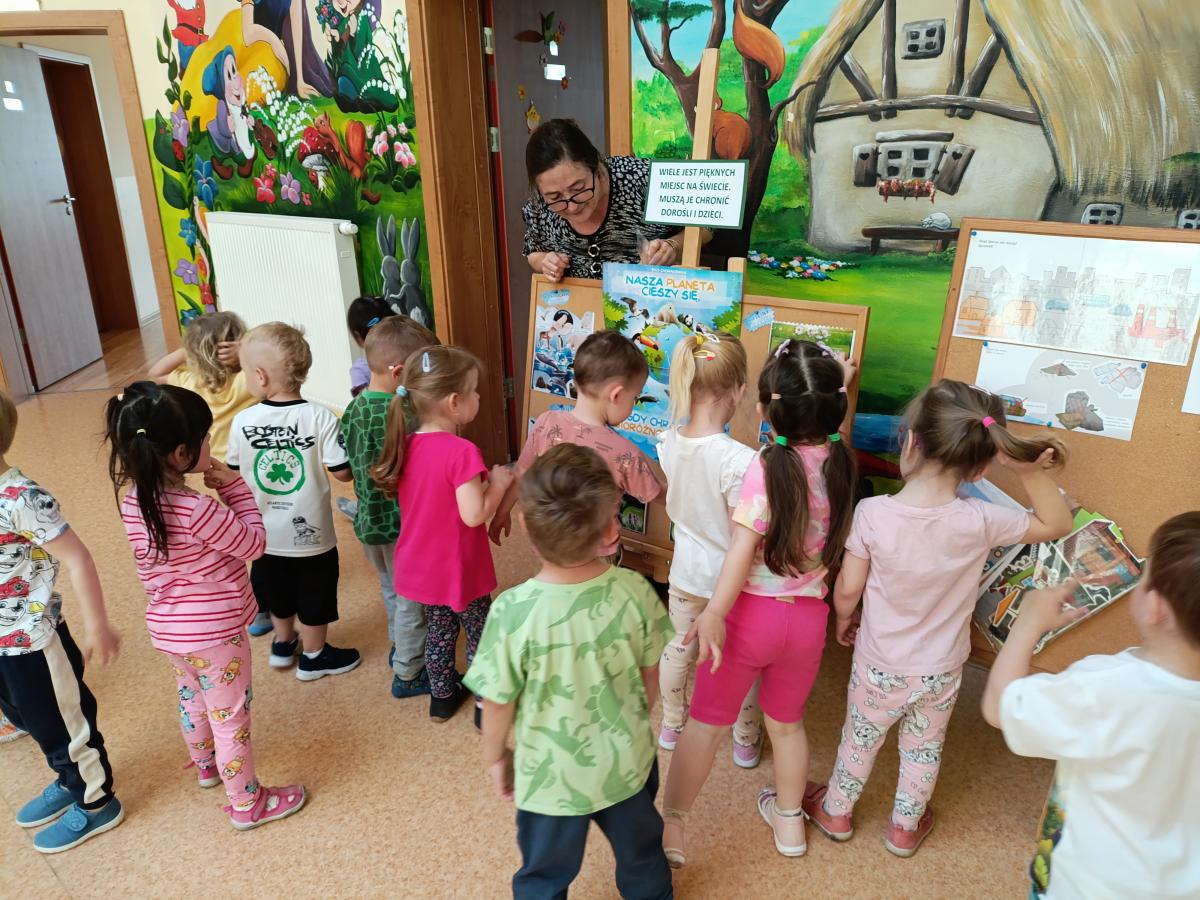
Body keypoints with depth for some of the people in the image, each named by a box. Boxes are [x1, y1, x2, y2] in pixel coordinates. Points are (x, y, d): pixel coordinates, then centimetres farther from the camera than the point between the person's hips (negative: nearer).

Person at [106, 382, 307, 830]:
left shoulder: (133, 501, -7)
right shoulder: (197, 510, -32)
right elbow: (254, 543, -17)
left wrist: (215, 491, -6)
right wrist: (234, 487, -13)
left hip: (167, 628, 8)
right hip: (213, 633, -8)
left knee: (192, 697, 32)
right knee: (230, 717, 11)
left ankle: (205, 764, 58)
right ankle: (247, 804, 30)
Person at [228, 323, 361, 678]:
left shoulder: (242, 421, -13)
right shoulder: (320, 417, -21)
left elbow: (233, 474, 0)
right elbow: (343, 472, -19)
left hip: (265, 533, 3)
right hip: (311, 532, -3)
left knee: (278, 590, 26)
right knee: (314, 596, 17)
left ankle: (283, 643, 47)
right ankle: (314, 656, 34)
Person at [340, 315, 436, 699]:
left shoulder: (354, 408, -2)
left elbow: (348, 466, 6)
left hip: (368, 521, 8)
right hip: (401, 525, -8)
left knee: (392, 590, 28)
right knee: (413, 600, 11)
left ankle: (399, 648, 47)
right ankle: (408, 675, 25)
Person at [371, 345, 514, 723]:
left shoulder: (406, 445, -4)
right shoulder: (461, 451, -28)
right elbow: (474, 514, -29)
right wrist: (498, 483, -14)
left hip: (421, 565, 7)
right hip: (458, 569, -6)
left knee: (440, 630, 25)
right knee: (480, 635, 15)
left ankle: (442, 696, 41)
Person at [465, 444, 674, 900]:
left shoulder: (513, 611, -30)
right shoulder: (634, 591, -22)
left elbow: (498, 703, -16)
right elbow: (650, 678, -7)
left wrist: (495, 757, 4)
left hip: (552, 777, -2)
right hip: (627, 763, 3)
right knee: (641, 857, 32)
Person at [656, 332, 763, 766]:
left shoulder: (668, 441, -15)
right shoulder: (739, 460, -33)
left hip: (685, 571, 5)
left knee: (680, 647, 28)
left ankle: (671, 725, 51)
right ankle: (746, 742, 44)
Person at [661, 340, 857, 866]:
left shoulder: (768, 466, -18)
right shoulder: (842, 464, -5)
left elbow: (742, 549, -23)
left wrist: (714, 613, -22)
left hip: (752, 611, -4)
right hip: (808, 615, 4)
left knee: (706, 722, 13)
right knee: (787, 722, 26)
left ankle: (670, 827, 26)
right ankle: (788, 820, 45)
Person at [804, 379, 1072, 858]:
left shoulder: (872, 513, -27)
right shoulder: (981, 521, -24)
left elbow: (848, 589, -16)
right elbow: (1057, 524, -7)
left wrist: (844, 620, 5)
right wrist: (1032, 472, -20)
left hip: (880, 666, -1)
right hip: (941, 672, 1)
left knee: (859, 741, 24)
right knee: (924, 750, 27)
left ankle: (836, 812, 48)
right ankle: (905, 828, 49)